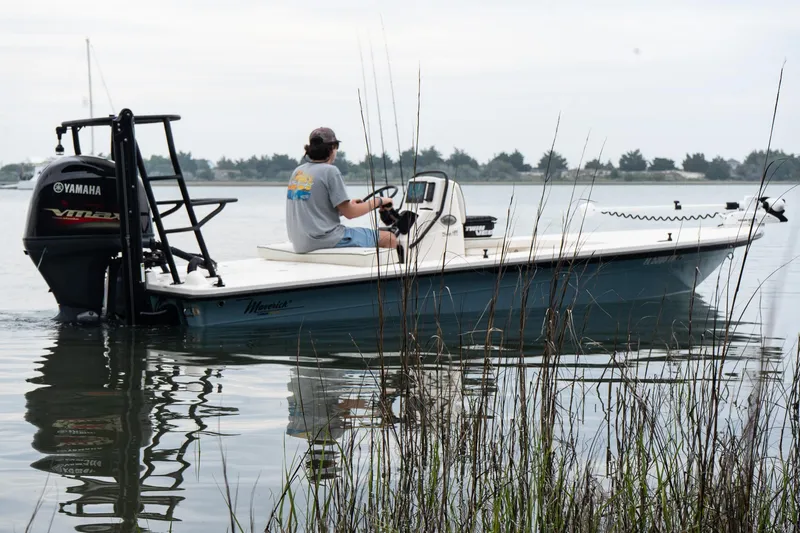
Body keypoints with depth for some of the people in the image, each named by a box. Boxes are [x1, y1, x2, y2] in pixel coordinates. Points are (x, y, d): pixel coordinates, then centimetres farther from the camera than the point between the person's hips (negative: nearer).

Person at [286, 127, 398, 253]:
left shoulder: (298, 171, 12)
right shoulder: (330, 171, -11)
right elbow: (349, 213, -10)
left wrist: (348, 205, 22)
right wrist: (378, 201, 3)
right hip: (326, 241, -9)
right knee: (389, 238, -3)